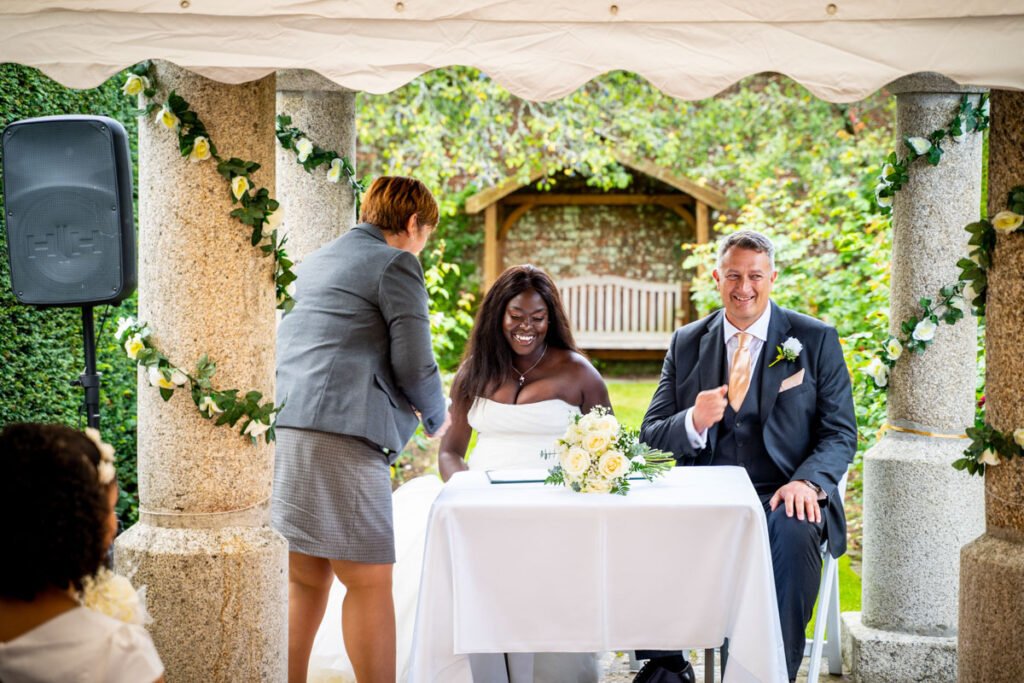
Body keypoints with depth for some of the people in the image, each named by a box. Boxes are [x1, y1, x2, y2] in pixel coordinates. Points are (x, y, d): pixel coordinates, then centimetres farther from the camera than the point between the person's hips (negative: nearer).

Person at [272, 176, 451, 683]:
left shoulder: (315, 262, 25)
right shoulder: (396, 266, 0)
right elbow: (413, 363, -6)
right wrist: (436, 416, 14)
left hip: (282, 427, 8)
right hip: (340, 436, -8)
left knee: (306, 580, 13)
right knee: (369, 581, -3)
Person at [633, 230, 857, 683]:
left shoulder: (816, 340, 6)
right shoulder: (687, 343, 13)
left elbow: (840, 432, 2)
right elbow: (651, 436, 10)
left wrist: (808, 481, -20)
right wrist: (693, 422, -14)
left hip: (782, 497, -2)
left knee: (793, 533, -36)